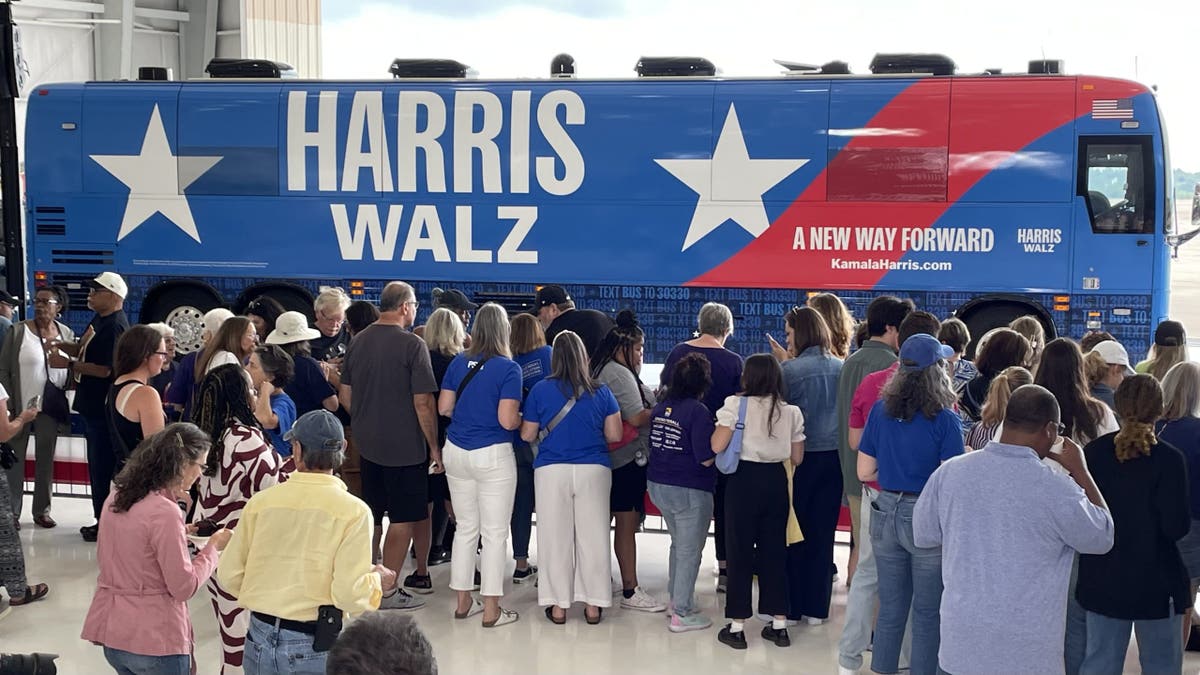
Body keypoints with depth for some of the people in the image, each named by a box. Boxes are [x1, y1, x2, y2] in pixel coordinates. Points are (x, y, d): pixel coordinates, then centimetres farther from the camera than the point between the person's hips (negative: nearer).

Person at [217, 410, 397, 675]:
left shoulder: (260, 502, -3)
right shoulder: (353, 511, -11)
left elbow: (229, 576, 1)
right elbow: (351, 594, -16)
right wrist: (377, 581, 4)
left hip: (260, 641, 3)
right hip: (313, 647, -3)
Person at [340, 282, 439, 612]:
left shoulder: (358, 341, 5)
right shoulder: (412, 344, -15)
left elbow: (345, 396, 11)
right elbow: (423, 402, -16)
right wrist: (434, 446, -7)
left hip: (367, 444, 7)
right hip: (405, 447, -7)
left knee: (372, 516, 18)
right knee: (403, 519, 3)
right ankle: (388, 591, 5)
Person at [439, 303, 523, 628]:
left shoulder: (458, 363, 2)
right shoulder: (508, 368, -13)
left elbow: (443, 407, 4)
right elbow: (507, 420, -17)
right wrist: (522, 418, 4)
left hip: (456, 453, 5)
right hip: (492, 455, -5)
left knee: (465, 528, 16)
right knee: (495, 533, 3)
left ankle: (464, 601, 22)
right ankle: (491, 610, 7)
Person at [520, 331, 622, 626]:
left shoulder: (540, 390, -4)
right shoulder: (601, 391, 0)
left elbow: (527, 435, 2)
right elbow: (614, 434, 2)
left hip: (551, 471, -1)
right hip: (594, 470, 1)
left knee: (555, 537, 7)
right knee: (593, 536, 8)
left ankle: (558, 604, 13)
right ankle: (593, 604, 13)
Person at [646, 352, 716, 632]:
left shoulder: (661, 407, 4)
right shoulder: (698, 411, -18)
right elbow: (706, 459, -20)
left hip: (658, 485, 8)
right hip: (689, 492, -7)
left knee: (679, 545, 25)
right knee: (689, 551, 4)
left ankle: (677, 600, 35)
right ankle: (682, 614, 10)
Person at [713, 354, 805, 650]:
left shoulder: (736, 405, -9)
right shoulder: (791, 412, 2)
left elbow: (717, 446, -14)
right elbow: (797, 458, 6)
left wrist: (718, 426, 5)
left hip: (744, 479, -3)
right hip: (775, 481, 3)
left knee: (740, 550, 5)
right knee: (775, 550, 13)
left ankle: (737, 626, 8)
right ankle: (779, 625, 18)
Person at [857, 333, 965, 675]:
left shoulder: (881, 410, -2)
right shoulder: (945, 419, -15)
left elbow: (865, 472, 3)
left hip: (887, 512, 4)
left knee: (890, 607, 16)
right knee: (927, 611, 9)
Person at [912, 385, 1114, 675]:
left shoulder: (950, 472, -8)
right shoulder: (1057, 490, -19)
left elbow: (923, 536, 6)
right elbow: (1102, 538, 0)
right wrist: (1080, 471, 5)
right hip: (1027, 646, -3)